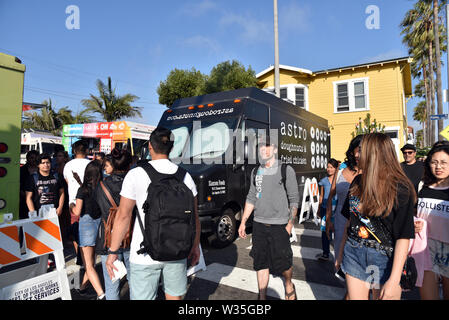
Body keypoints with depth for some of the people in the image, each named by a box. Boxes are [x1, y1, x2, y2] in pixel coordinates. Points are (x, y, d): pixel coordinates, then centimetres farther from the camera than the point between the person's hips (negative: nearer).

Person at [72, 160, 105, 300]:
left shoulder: (83, 190, -11)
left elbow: (77, 212, -8)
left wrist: (72, 206, 13)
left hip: (87, 223, -4)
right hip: (101, 223, 5)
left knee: (89, 265, 2)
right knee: (91, 260, 24)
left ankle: (101, 294, -8)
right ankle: (84, 285, 43)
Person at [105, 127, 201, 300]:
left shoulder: (135, 174, -10)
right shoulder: (185, 176, -1)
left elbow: (123, 216, -8)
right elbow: (194, 217, 3)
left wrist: (113, 251, 3)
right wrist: (195, 247, 14)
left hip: (145, 255, -3)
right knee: (174, 296, 20)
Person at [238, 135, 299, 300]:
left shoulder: (286, 170, -4)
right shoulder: (256, 172, 9)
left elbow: (294, 199, -3)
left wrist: (290, 224, -9)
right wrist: (243, 222, 9)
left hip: (279, 226, -4)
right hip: (259, 225, 4)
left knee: (283, 262, 5)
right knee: (261, 262, 10)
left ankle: (289, 285, 36)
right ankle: (262, 297, 25)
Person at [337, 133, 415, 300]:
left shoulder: (400, 188, -13)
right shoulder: (358, 181, 4)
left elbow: (403, 236, -16)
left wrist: (394, 280, -18)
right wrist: (341, 251, 13)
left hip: (385, 260, -4)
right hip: (353, 255, 5)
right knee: (354, 297, 12)